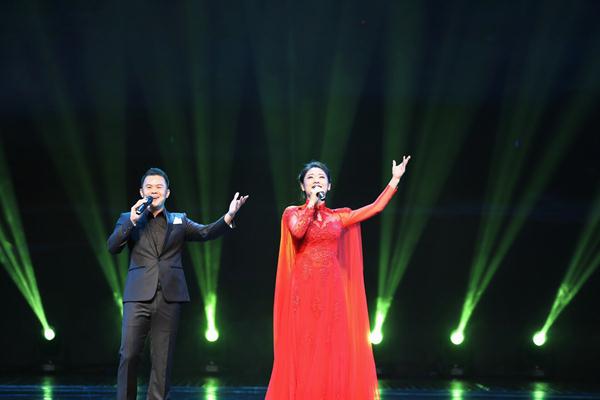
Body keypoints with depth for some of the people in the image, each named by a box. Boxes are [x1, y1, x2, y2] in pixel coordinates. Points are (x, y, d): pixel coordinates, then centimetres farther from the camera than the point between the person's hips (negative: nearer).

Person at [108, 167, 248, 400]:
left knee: (162, 359, 2)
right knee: (129, 354, -6)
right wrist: (132, 220, -9)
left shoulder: (179, 221, 16)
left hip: (169, 296, 1)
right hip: (138, 296, -1)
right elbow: (112, 247, 1)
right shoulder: (128, 219, 13)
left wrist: (229, 215, -12)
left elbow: (206, 233, 3)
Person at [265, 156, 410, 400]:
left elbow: (375, 207, 9)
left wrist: (395, 179, 8)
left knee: (331, 351, 0)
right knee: (303, 351, -4)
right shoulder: (293, 213, 5)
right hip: (304, 289, -3)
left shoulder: (338, 216, 13)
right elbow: (298, 231, -17)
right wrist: (312, 202, -9)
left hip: (332, 290, 3)